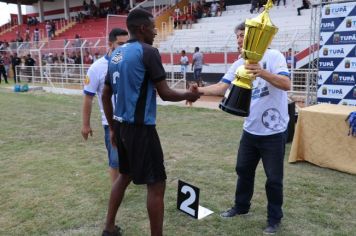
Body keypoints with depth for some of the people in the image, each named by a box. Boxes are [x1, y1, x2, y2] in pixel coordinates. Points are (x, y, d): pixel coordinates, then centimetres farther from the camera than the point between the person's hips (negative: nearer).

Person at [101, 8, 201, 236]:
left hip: (121, 125, 9)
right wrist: (188, 95, 5)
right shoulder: (148, 52, -12)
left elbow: (106, 95, 15)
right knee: (156, 184, 2)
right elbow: (165, 93, -14)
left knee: (125, 175, 23)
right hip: (141, 128, -9)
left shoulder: (116, 54, 11)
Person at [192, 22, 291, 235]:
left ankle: (274, 219, 26)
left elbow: (286, 84, -25)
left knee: (274, 178, 6)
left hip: (274, 131, -6)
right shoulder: (239, 64, 4)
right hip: (250, 130, 6)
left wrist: (262, 73, -40)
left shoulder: (273, 56, -12)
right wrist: (200, 90, -25)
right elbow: (221, 88, -7)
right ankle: (241, 207, 40)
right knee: (244, 170, 19)